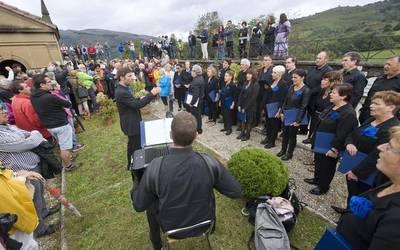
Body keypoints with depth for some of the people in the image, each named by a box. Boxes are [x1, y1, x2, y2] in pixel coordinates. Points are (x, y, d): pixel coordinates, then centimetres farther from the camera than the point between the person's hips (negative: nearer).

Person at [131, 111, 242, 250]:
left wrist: (137, 180, 4)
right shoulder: (209, 163, -27)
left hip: (172, 226, 0)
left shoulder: (155, 167, -29)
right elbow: (236, 192, -13)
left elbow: (138, 205, -13)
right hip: (204, 221, 1)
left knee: (149, 202, 26)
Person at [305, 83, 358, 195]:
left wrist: (335, 149, -22)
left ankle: (323, 187, 29)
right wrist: (316, 140, 20)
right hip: (321, 144, 9)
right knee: (318, 162, 23)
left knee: (327, 167, 10)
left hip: (330, 147, -9)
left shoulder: (348, 113, -25)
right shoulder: (332, 108, 5)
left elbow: (342, 135, -26)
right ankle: (317, 179, 44)